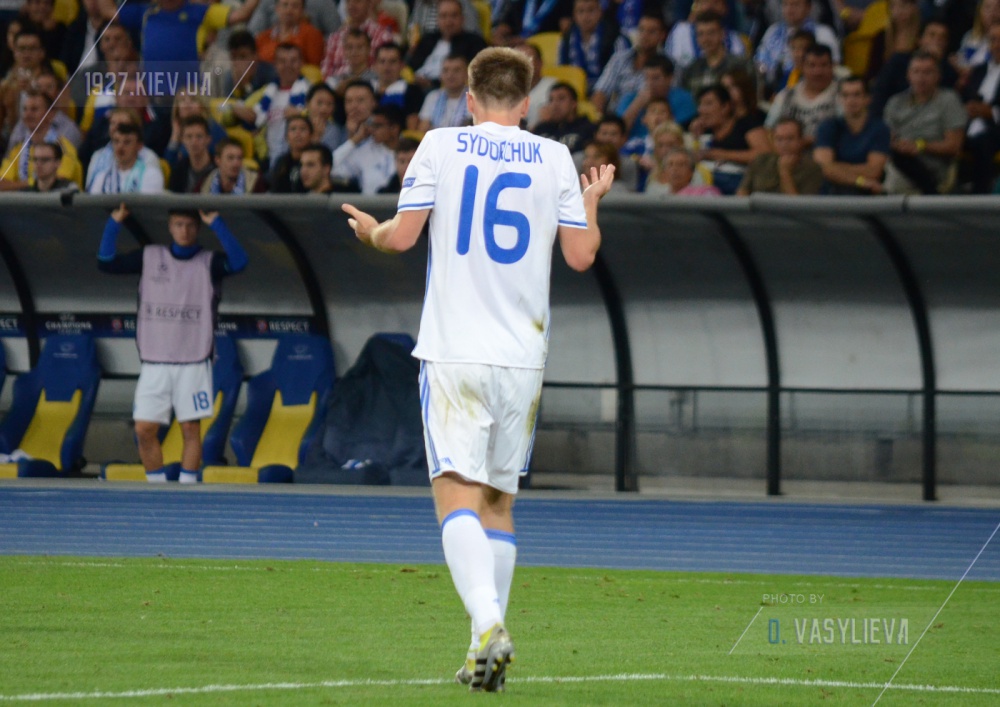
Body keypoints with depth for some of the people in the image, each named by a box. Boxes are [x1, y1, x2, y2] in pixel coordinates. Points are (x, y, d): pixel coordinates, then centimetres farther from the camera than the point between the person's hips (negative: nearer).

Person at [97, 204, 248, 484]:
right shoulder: (149, 257, 10)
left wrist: (216, 223, -19)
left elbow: (238, 262, -17)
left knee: (190, 429, -3)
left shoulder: (209, 262, 3)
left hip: (193, 363, -2)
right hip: (154, 363, 2)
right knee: (144, 430, -2)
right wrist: (114, 223, -2)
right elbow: (106, 263, 6)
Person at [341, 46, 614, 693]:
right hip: (523, 355, 3)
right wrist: (592, 202, 26)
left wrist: (370, 231, 19)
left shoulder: (442, 146, 1)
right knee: (500, 501, 13)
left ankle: (489, 626, -31)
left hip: (455, 354, -3)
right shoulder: (554, 158, 6)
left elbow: (402, 236, -3)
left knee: (459, 493, -10)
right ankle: (488, 650, 11)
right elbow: (581, 254, 6)